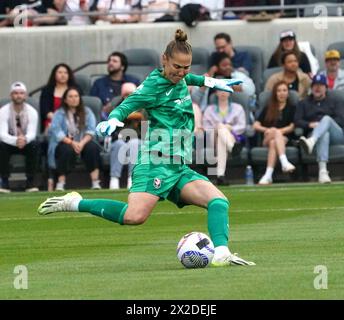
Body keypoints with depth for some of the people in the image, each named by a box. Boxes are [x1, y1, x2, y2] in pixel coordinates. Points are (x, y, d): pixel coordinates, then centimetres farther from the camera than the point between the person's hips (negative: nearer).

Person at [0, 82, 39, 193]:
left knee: (34, 145, -33)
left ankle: (30, 182, -25)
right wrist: (16, 140, -48)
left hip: (26, 142, 1)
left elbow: (32, 133, -22)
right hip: (9, 142, -1)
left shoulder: (32, 112, -12)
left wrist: (24, 139, -48)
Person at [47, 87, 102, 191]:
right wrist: (72, 143, -24)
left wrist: (82, 143, -22)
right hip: (65, 143, -2)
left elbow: (90, 131, -3)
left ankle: (95, 182, -36)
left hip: (83, 143, 2)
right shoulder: (59, 114, 5)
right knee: (67, 150, -35)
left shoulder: (87, 112, 11)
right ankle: (61, 183, -36)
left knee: (92, 147, -30)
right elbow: (57, 132, -10)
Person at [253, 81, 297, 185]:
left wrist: (280, 131, -14)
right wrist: (267, 130, -8)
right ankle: (284, 163, -57)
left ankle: (268, 175, -55)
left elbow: (292, 126, 5)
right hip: (267, 138, 1)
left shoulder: (291, 108, 19)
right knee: (275, 132, -36)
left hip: (285, 138, -1)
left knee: (273, 143, -37)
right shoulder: (268, 109, 23)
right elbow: (256, 125, 13)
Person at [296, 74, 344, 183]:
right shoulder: (304, 103, 25)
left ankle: (311, 142, -67)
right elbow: (297, 121, 12)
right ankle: (323, 170, -64)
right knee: (324, 134, -40)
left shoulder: (334, 101, 22)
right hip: (313, 135, 0)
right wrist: (310, 124, -9)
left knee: (326, 118, -35)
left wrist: (323, 124, -9)